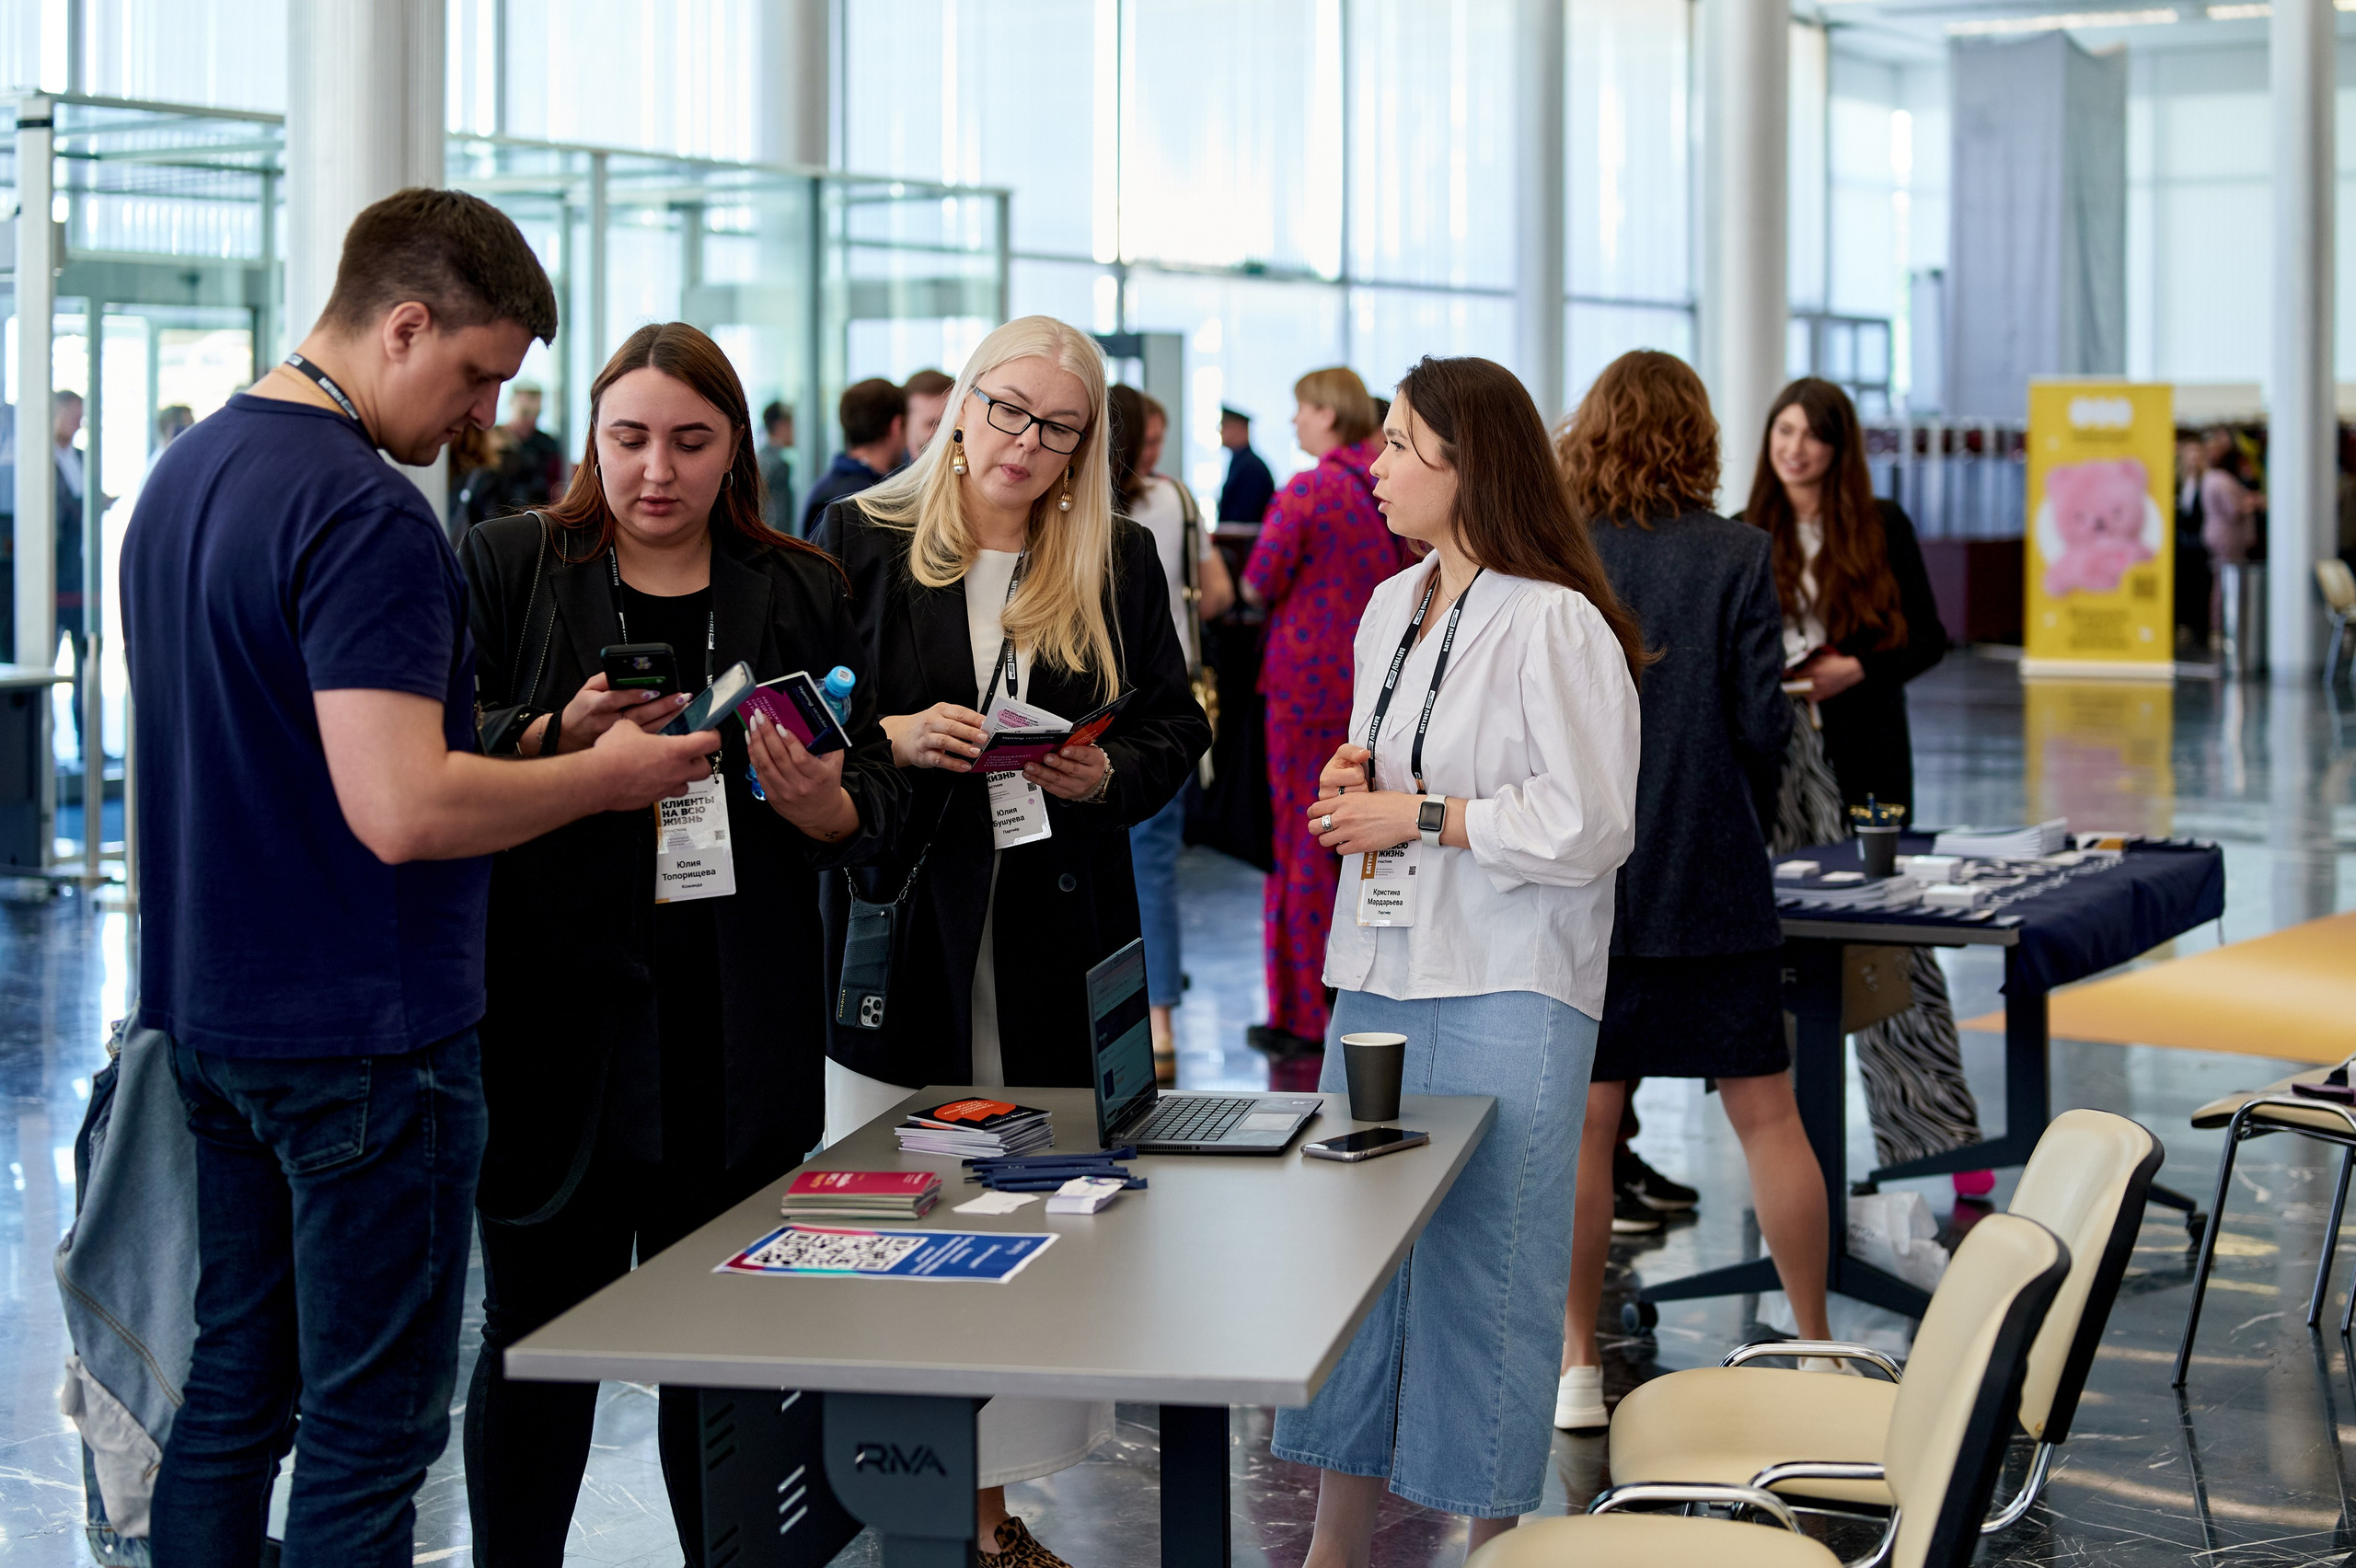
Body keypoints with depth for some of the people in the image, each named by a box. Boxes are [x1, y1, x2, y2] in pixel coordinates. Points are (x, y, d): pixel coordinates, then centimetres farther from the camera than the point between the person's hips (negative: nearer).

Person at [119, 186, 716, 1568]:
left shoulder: (186, 473, 11)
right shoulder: (368, 516, -20)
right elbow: (403, 811, -26)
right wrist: (606, 778, -12)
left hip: (214, 1008, 9)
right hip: (362, 1037, -9)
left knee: (232, 1395, 16)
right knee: (370, 1430, -1)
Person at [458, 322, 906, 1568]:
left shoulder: (801, 595, 10)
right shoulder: (507, 565, 4)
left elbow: (879, 800, 7)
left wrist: (824, 805, -15)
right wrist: (563, 738, -20)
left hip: (737, 1036, 2)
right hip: (556, 1016, -2)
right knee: (539, 1334, 5)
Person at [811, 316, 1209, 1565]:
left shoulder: (1118, 562, 9)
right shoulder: (859, 540, 3)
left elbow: (1176, 726, 12)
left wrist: (1110, 773, -8)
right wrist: (891, 740, -16)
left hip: (1056, 941, 2)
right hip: (903, 932, -2)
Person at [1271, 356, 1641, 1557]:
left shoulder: (1556, 625, -13)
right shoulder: (1390, 609, 14)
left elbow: (1589, 826, -16)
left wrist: (1422, 816, -13)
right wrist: (1352, 778, 5)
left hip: (1506, 996, -8)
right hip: (1379, 972, 8)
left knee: (1481, 1266, -2)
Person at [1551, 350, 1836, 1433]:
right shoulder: (1738, 558, -5)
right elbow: (1763, 723, -6)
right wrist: (1746, 822, 12)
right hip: (1713, 887, -1)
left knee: (1582, 1123, 7)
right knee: (1767, 1115, 8)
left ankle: (1577, 1370, 11)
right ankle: (1819, 1353, 16)